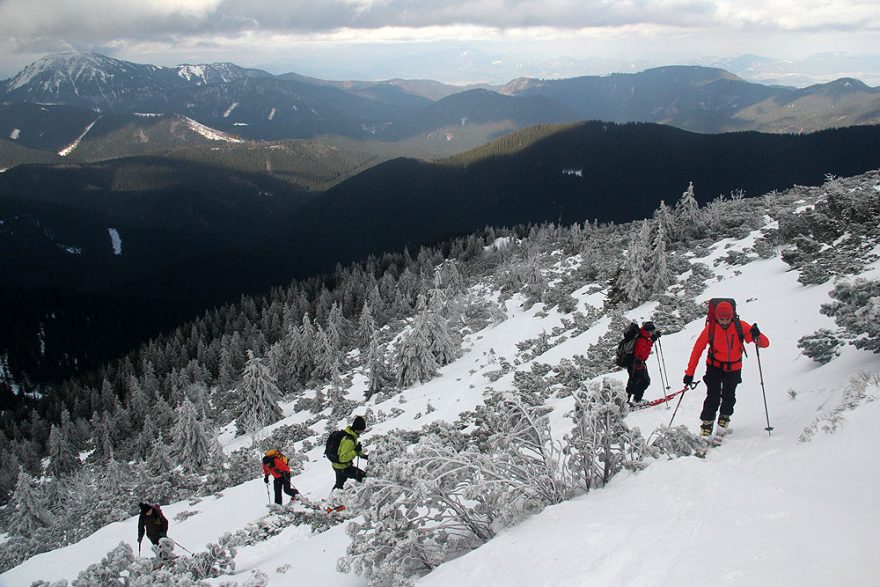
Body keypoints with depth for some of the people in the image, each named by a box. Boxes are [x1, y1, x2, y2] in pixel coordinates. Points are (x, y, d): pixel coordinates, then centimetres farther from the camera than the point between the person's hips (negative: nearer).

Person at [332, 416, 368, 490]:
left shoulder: (351, 435, -1)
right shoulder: (348, 440, -31)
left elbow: (352, 448, 18)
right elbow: (343, 458, -32)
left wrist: (362, 455, 8)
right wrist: (356, 451, -35)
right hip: (343, 468, -10)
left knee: (339, 484, 27)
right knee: (363, 476, -12)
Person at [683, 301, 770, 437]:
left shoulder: (741, 326, -16)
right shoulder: (711, 328, -16)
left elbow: (765, 343, -17)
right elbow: (697, 349, -8)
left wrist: (757, 336, -41)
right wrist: (690, 373, -10)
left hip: (734, 368, 1)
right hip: (715, 366, -1)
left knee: (729, 396, -3)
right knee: (713, 396, -14)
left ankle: (724, 418, 25)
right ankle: (706, 424, -2)